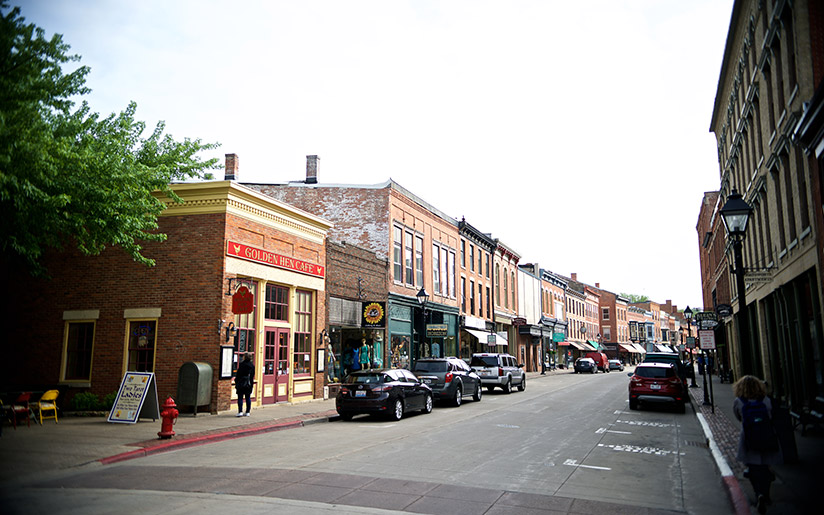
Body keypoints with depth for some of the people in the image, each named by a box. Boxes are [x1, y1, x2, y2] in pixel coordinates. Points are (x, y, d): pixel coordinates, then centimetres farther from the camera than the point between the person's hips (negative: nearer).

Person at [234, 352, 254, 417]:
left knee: (240, 397, 0)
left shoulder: (242, 364, -11)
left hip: (241, 383, -5)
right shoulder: (252, 365, 6)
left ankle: (240, 412, -5)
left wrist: (236, 383, -3)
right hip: (249, 384, 5)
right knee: (248, 398, 8)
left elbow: (238, 374, -10)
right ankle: (247, 412, 10)